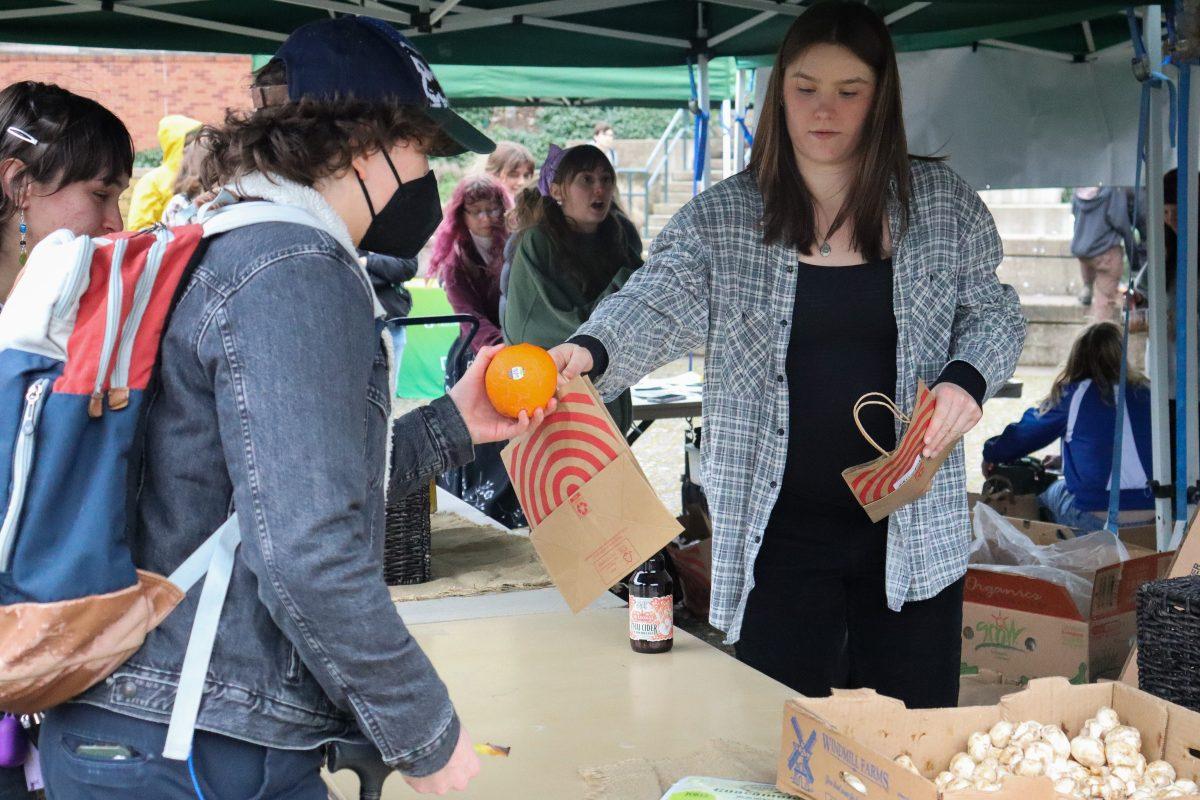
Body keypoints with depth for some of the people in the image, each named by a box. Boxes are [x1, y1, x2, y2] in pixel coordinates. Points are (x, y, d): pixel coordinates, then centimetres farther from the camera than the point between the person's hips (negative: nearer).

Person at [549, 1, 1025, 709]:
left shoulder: (945, 205, 3)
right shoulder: (720, 220, -1)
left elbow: (992, 311, 11)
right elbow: (656, 305, -11)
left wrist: (967, 378, -10)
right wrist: (590, 350, -33)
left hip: (913, 525, 1)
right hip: (782, 529, -1)